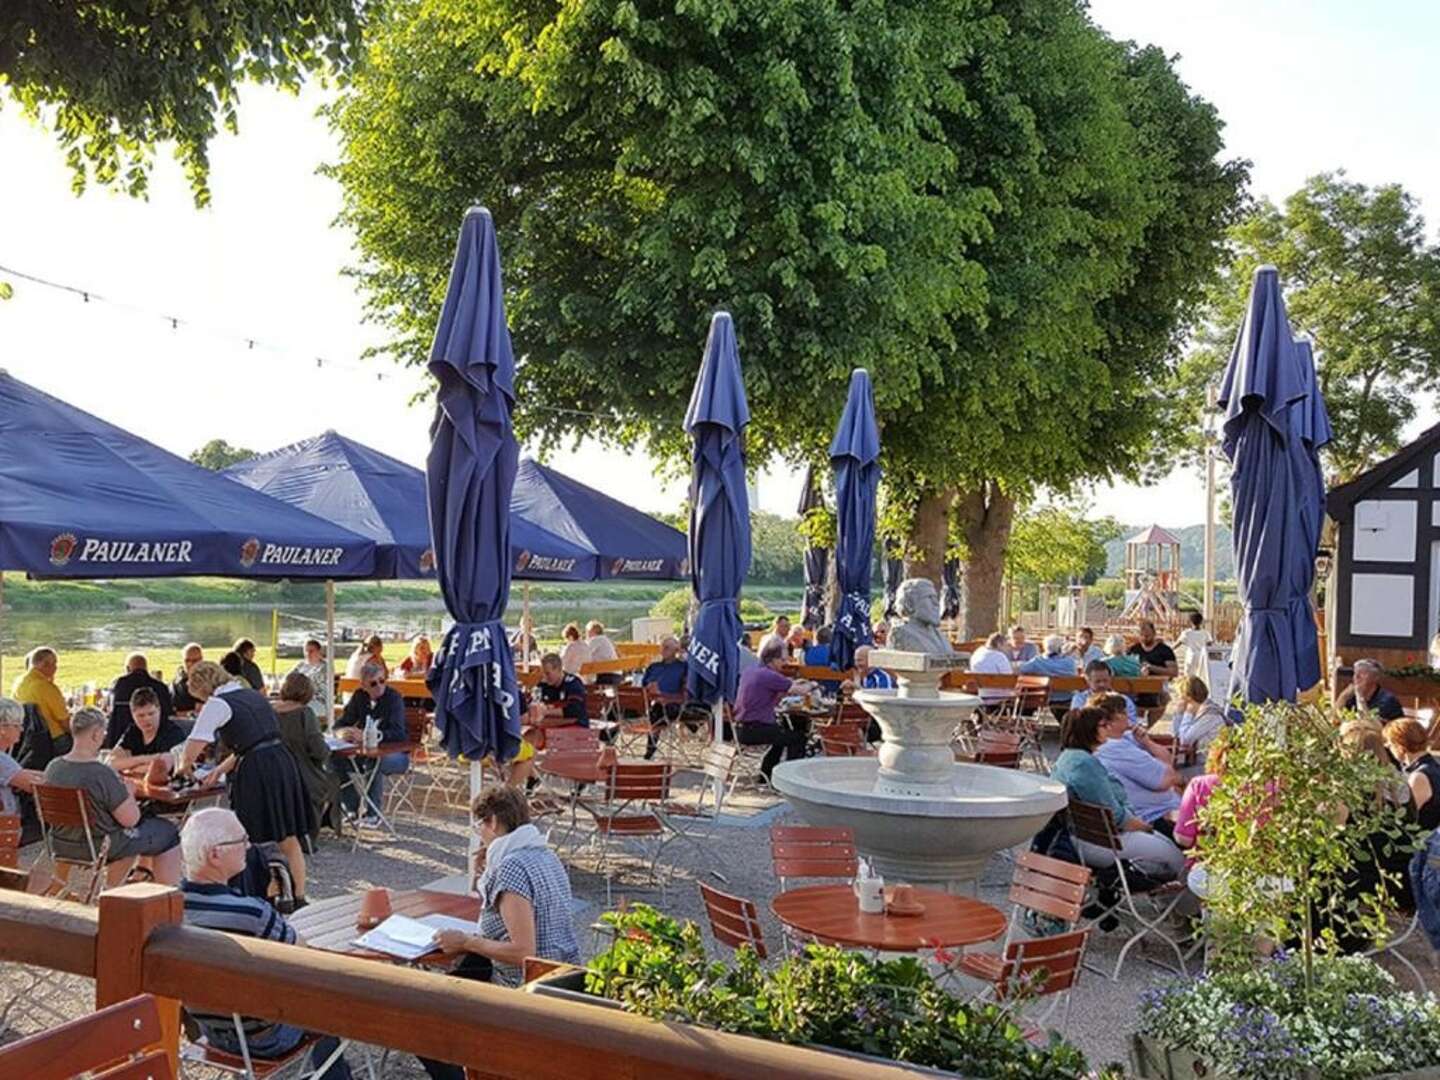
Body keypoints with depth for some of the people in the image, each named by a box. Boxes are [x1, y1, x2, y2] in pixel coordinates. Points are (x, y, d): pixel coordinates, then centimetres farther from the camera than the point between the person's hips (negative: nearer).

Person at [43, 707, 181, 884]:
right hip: (98, 848, -7)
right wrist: (129, 793, -3)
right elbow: (131, 819, -21)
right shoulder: (102, 773, -29)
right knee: (167, 832, 10)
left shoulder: (52, 768, -8)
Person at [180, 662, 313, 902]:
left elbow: (191, 752, -8)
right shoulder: (254, 695, 19)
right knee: (289, 839, 13)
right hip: (283, 762, 8)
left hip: (256, 773, -8)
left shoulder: (217, 704, -4)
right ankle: (299, 898, 19)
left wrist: (184, 766, 14)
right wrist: (221, 769, 25)